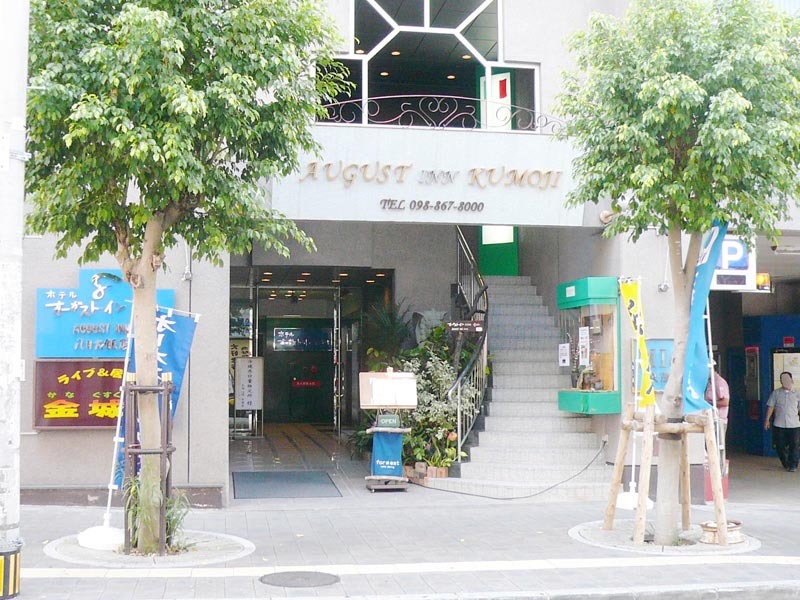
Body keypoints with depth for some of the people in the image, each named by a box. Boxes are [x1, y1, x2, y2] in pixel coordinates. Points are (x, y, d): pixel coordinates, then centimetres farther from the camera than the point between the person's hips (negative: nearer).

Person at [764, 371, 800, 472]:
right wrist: (767, 419, 0)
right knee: (780, 446, 6)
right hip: (779, 425, 1)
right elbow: (771, 406, 5)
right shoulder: (776, 393, 5)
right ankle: (785, 464, 24)